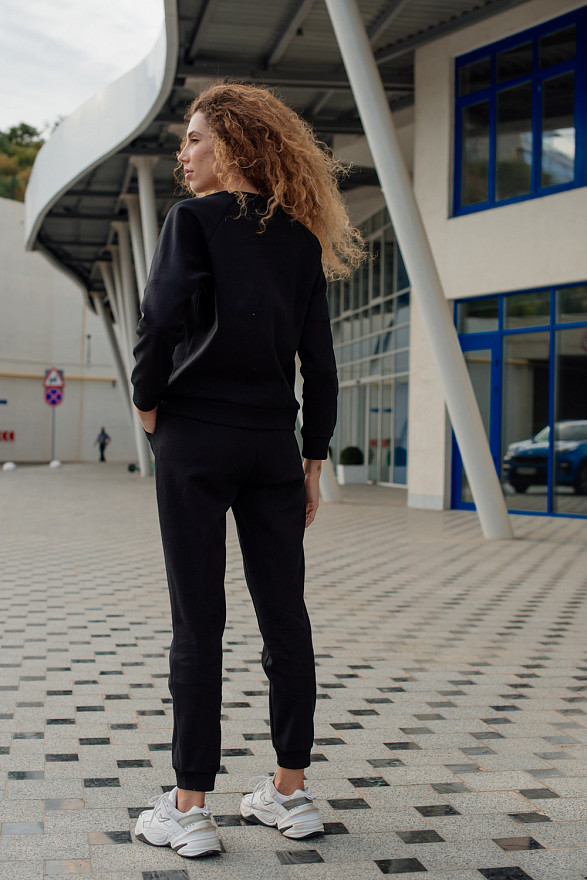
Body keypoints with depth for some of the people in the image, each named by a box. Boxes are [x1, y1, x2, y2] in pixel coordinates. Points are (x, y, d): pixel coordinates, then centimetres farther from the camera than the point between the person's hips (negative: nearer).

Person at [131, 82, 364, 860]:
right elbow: (319, 361, 9)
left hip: (197, 437, -4)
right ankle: (291, 790, 17)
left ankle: (190, 809, 5)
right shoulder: (300, 238, 11)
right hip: (273, 443, 5)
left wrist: (148, 402, 0)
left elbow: (162, 320, -17)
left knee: (198, 621, -2)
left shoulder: (195, 219, -3)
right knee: (284, 614, 8)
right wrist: (313, 458, 14)